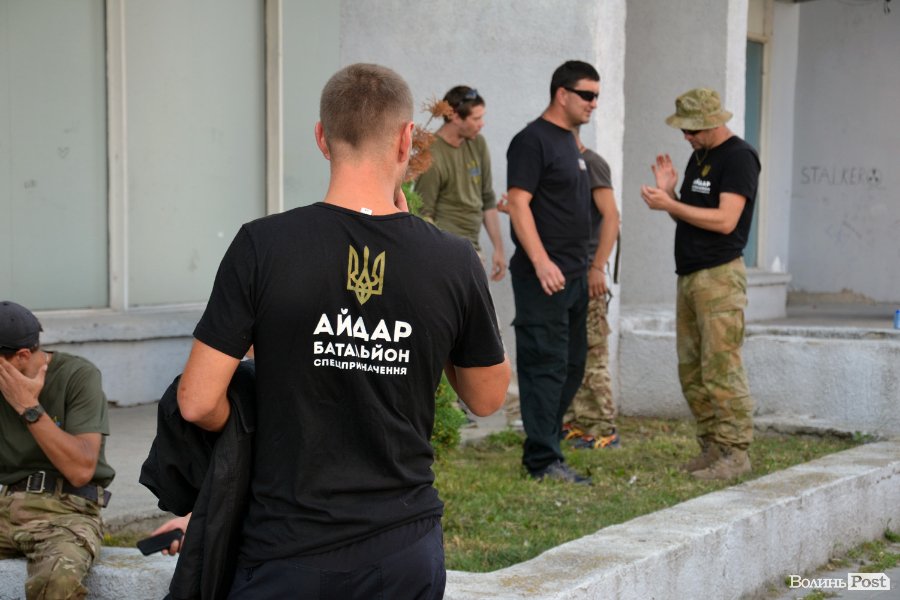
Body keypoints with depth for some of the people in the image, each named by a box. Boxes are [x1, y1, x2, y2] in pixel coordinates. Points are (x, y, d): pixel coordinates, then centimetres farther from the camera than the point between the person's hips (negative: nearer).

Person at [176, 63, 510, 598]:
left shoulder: (263, 247, -12)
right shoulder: (452, 261, -8)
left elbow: (198, 403, -11)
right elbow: (488, 397, 8)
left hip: (290, 553, -2)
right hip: (408, 553, 2)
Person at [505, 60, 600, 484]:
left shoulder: (568, 141, 18)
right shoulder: (532, 140, -10)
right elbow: (518, 203, -18)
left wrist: (589, 268, 19)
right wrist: (541, 262, -25)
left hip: (573, 274, 10)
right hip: (544, 275, -10)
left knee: (571, 366, 13)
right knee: (546, 366, -7)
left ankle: (543, 447, 20)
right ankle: (543, 461, -3)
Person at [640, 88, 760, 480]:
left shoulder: (739, 157, -9)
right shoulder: (699, 156, 18)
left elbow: (725, 220, -18)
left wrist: (669, 205, -15)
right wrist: (669, 193, 4)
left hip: (719, 275, -9)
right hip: (689, 275, 9)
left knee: (721, 370, -11)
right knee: (691, 371, 8)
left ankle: (735, 452, -7)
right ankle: (712, 448, 13)